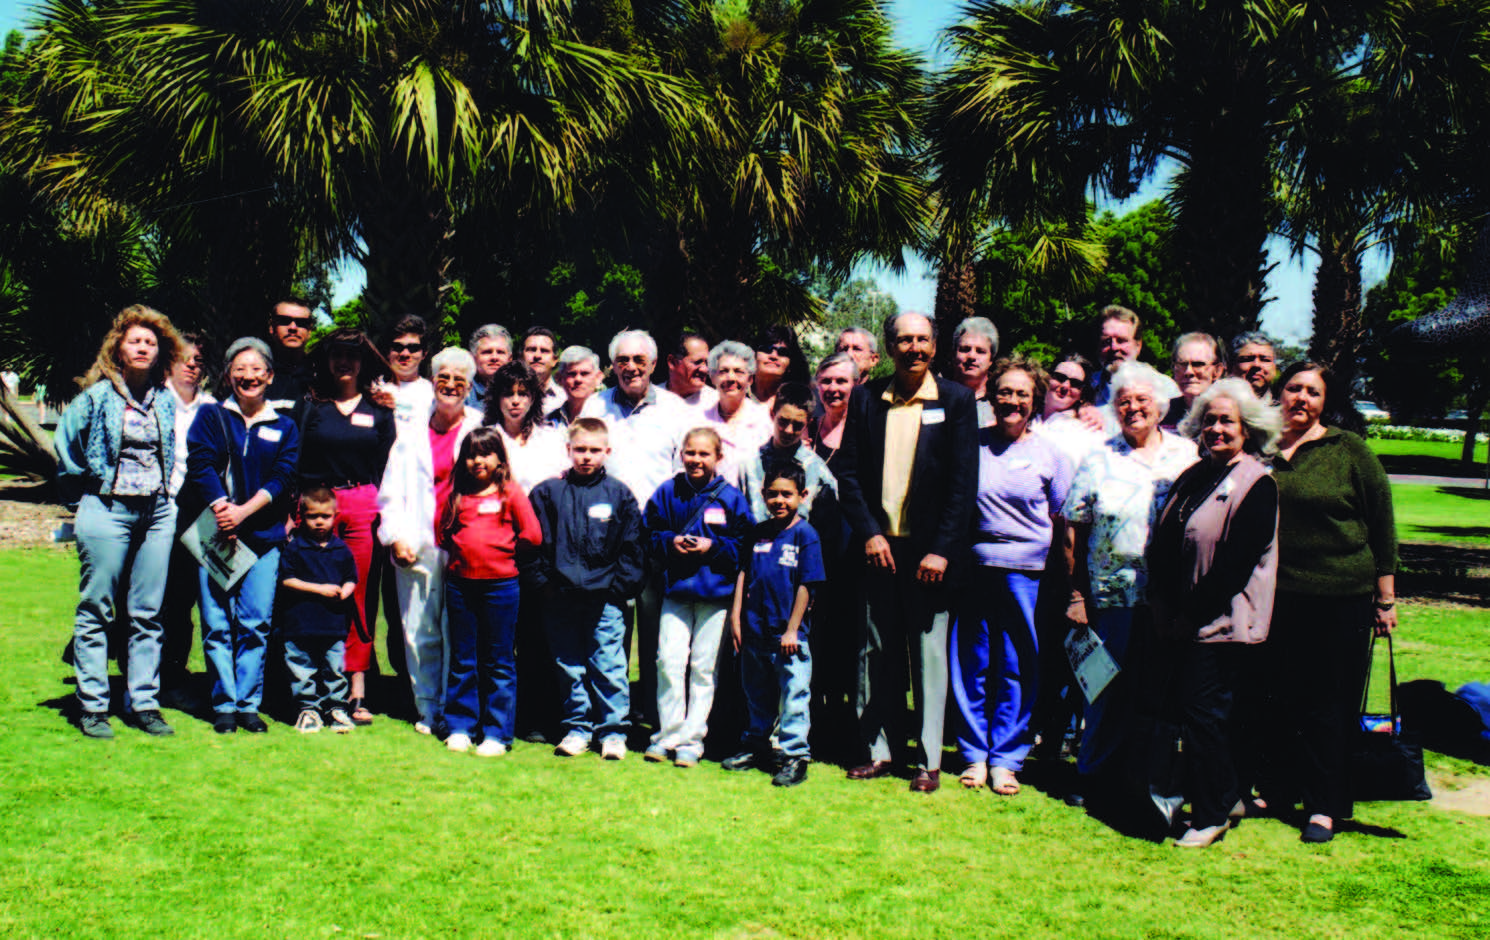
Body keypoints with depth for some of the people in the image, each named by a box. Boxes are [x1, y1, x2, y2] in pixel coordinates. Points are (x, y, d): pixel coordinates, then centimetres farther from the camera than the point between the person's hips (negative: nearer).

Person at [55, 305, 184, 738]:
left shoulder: (166, 401, 9)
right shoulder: (96, 397, -3)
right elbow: (64, 443, 6)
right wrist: (82, 493, 7)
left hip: (157, 512, 4)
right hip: (107, 510, -4)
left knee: (147, 615, 6)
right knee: (95, 612, 1)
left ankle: (145, 703, 12)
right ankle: (92, 706, 8)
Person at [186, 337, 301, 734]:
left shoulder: (285, 427, 12)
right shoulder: (210, 417, 10)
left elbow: (283, 478, 1)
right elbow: (201, 465, -2)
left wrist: (243, 511, -12)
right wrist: (220, 508, -17)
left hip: (265, 536, 1)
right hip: (216, 533, -1)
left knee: (256, 622, -2)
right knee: (217, 623, -1)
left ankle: (249, 703, 8)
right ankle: (224, 704, 8)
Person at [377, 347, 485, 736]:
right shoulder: (411, 434, 15)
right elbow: (390, 492, 14)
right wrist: (396, 537, 0)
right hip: (417, 548, 2)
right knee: (420, 634, 3)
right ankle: (428, 710, 15)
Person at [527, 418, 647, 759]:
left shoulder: (619, 494, 4)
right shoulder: (548, 493, 6)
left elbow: (631, 547, 5)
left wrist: (620, 585, -3)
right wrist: (544, 581, -2)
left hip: (605, 599, -2)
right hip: (561, 599, 2)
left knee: (609, 667, -1)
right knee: (569, 666, 11)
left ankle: (613, 731, 11)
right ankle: (577, 727, 23)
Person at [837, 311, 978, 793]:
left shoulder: (955, 400, 0)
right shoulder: (866, 398, 6)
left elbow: (964, 481, -3)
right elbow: (848, 471, 6)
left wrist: (941, 550, -10)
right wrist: (868, 533, -5)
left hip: (929, 551, -2)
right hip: (878, 547, 2)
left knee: (929, 655, 4)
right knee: (877, 653, 8)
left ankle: (929, 761, 13)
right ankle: (879, 750, 20)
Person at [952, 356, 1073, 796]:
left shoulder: (1049, 454, 5)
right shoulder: (973, 444, 6)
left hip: (1026, 573, -1)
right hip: (974, 566, 1)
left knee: (1017, 669, 3)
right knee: (971, 665, 5)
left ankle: (1006, 758, 15)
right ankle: (975, 754, 18)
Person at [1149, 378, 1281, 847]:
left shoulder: (1257, 485, -9)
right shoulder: (1193, 477, 14)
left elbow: (1238, 561, -15)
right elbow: (1161, 546, 13)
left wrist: (1194, 609, -14)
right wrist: (1168, 605, 2)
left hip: (1222, 624, -7)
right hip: (1182, 623, 7)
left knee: (1203, 713, -7)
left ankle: (1211, 815, 6)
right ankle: (1231, 794, 27)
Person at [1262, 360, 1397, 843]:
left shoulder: (1350, 451, 0)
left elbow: (1382, 525, 2)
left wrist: (1385, 597, 0)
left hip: (1339, 598, -3)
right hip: (1275, 595, 3)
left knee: (1327, 705, 3)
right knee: (1278, 699, 10)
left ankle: (1326, 805, 14)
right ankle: (1277, 789, 26)